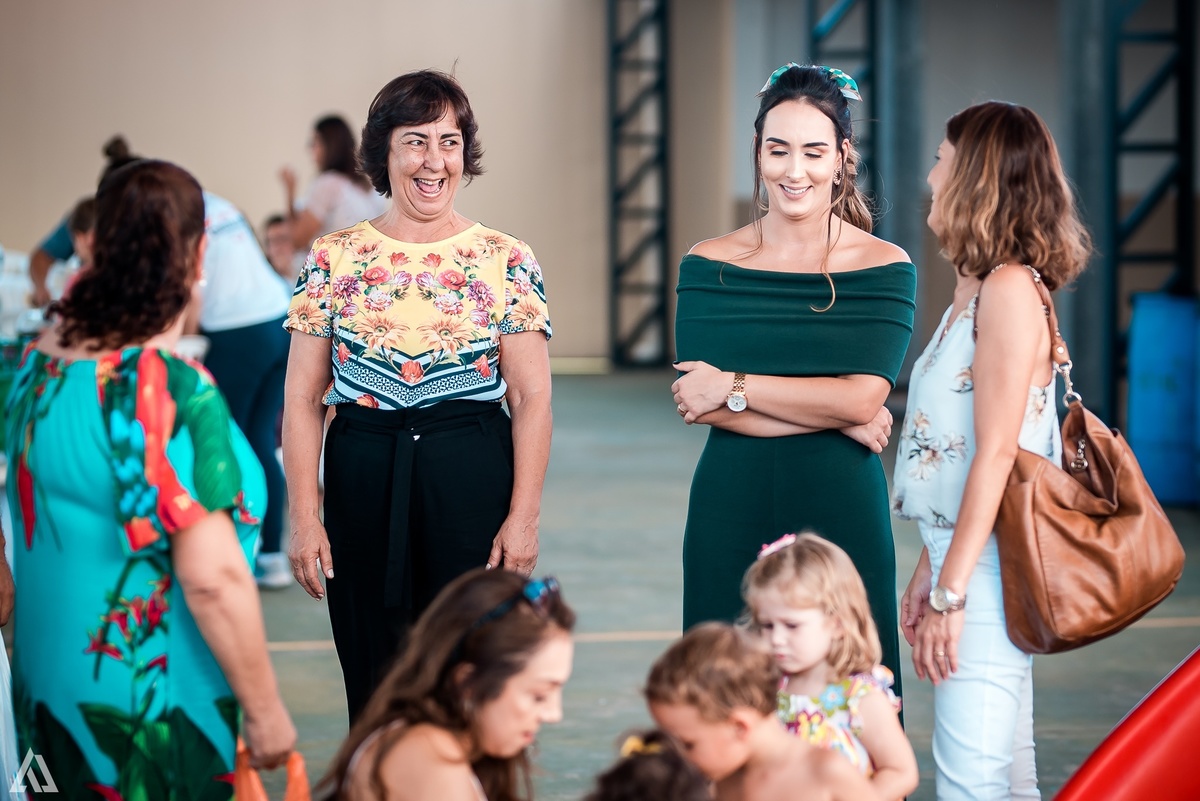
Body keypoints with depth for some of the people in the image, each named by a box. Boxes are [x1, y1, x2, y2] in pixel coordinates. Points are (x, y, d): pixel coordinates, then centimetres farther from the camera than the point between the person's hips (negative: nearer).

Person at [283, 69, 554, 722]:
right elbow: (302, 399, 4)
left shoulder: (506, 260, 2)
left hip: (473, 482, -1)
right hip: (363, 486, 1)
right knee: (375, 691, 4)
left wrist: (524, 516, -8)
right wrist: (303, 517, -3)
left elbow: (532, 398, 0)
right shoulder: (334, 259, 4)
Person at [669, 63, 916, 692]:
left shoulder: (884, 268, 1)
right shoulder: (709, 265, 4)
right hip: (732, 509, 1)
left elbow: (863, 397, -11)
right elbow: (696, 400, -8)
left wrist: (734, 387, -9)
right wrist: (839, 417, -10)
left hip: (840, 505, -1)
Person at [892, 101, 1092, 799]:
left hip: (992, 562, -10)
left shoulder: (1009, 289, -14)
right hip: (966, 554, 10)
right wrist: (930, 572, 18)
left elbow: (996, 453, -19)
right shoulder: (976, 290, 15)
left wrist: (950, 592, -19)